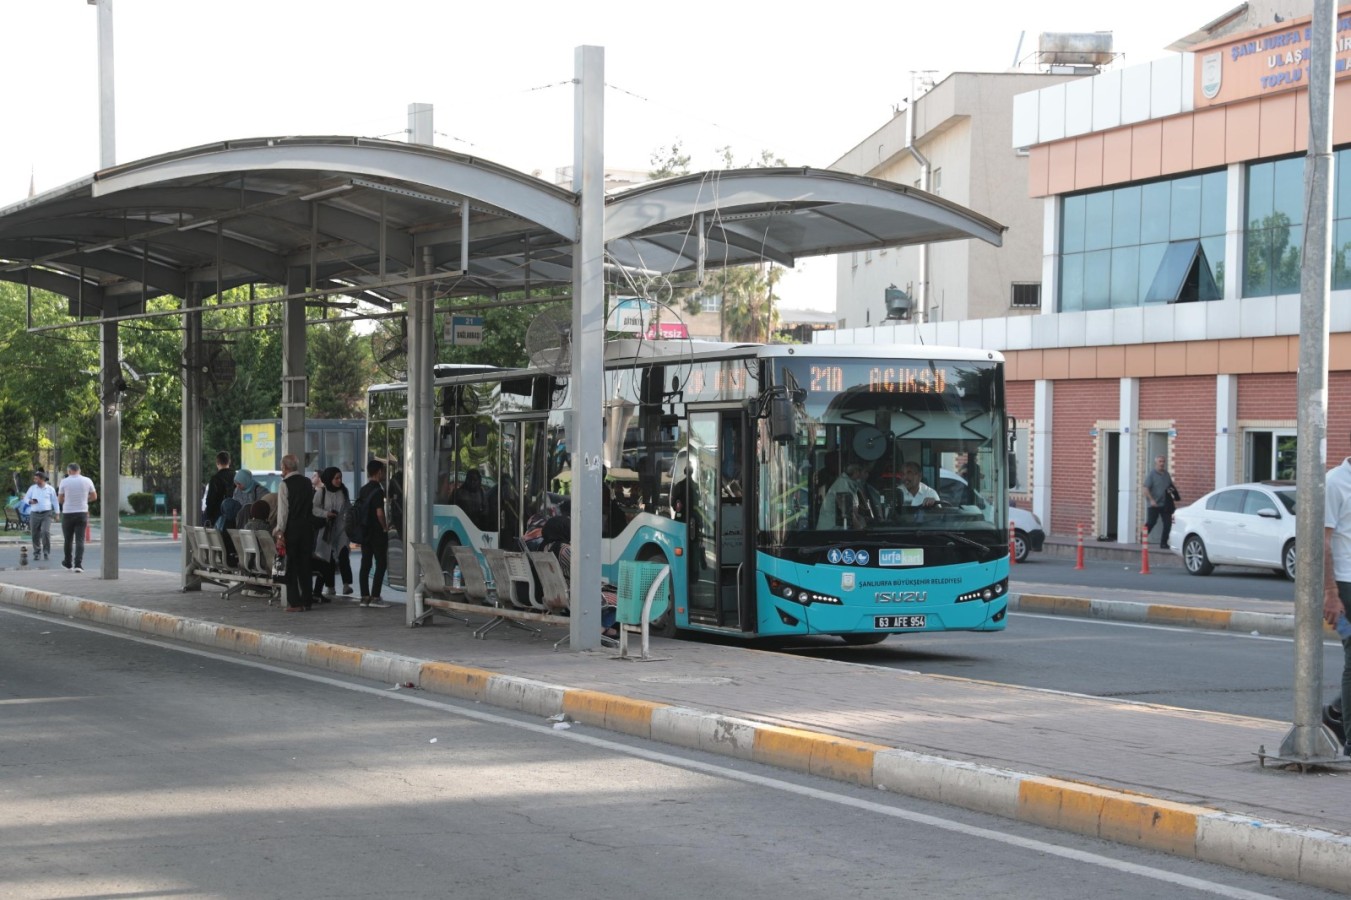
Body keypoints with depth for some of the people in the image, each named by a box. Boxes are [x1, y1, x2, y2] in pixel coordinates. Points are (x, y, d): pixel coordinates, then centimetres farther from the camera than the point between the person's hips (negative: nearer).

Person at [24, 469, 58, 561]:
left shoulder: (50, 489, 4)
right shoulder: (32, 488, 9)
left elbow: (54, 501, 8)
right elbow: (26, 498, 12)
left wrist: (56, 513, 4)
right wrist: (30, 501, -11)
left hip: (46, 514, -3)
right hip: (34, 514, 3)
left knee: (45, 532, -18)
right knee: (35, 535, 2)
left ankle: (46, 552, -7)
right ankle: (37, 553, 15)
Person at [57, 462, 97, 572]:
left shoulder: (64, 481, -5)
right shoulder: (87, 481, 0)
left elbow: (60, 499, 1)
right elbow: (94, 496, 8)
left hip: (68, 513, -1)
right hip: (82, 513, 1)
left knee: (68, 540, 14)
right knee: (80, 540, -1)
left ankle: (67, 563, 27)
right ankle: (78, 564, -14)